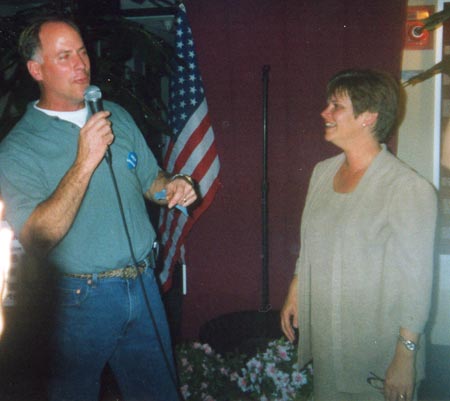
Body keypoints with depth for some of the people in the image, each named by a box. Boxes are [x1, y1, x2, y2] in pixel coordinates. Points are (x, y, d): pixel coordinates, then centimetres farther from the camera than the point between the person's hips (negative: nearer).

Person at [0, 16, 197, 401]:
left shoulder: (117, 115, 6)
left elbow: (149, 180, 17)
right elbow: (36, 240, -23)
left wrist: (173, 185, -7)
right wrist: (85, 163, -29)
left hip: (143, 284, 5)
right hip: (80, 298, -4)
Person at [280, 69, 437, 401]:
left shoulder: (409, 189, -18)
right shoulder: (323, 172, 5)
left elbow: (416, 281, -18)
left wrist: (405, 357, -17)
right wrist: (294, 295, 17)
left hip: (376, 349, -6)